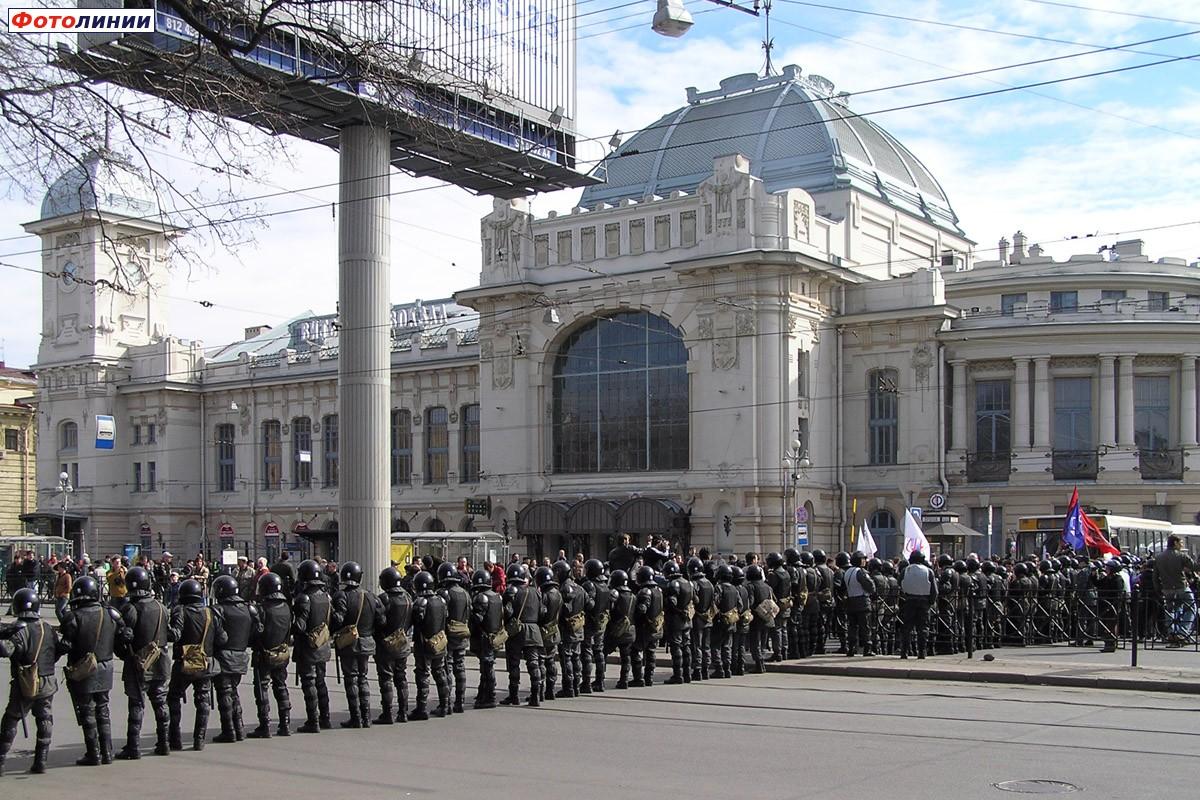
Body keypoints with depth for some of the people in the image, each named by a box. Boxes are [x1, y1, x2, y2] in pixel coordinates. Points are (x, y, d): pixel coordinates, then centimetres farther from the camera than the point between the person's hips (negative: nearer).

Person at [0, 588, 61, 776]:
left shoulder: (19, 631, -15)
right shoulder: (48, 629, 3)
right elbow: (57, 651, 13)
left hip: (24, 687, -4)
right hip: (48, 686, 4)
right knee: (44, 721, 13)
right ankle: (40, 761, 11)